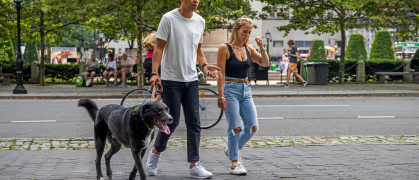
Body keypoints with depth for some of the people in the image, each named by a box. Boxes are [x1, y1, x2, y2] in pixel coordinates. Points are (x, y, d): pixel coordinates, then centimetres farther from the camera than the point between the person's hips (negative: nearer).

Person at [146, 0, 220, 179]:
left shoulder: (200, 21, 9)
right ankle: (155, 152, 24)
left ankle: (194, 165, 4)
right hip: (171, 79, -5)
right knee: (172, 121, -2)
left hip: (191, 79, 5)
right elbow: (159, 47, -10)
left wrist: (205, 65, 1)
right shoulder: (169, 19, -9)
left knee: (194, 123, 1)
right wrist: (154, 72, -20)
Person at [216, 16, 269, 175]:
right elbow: (220, 73, -10)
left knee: (252, 127, 2)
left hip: (246, 90, 6)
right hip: (230, 89, -6)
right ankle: (234, 162, 3)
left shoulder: (248, 48, 9)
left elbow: (265, 64, 9)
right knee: (235, 127, -8)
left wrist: (262, 48, -6)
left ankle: (232, 150, 25)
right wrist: (221, 95, -15)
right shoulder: (225, 48, -7)